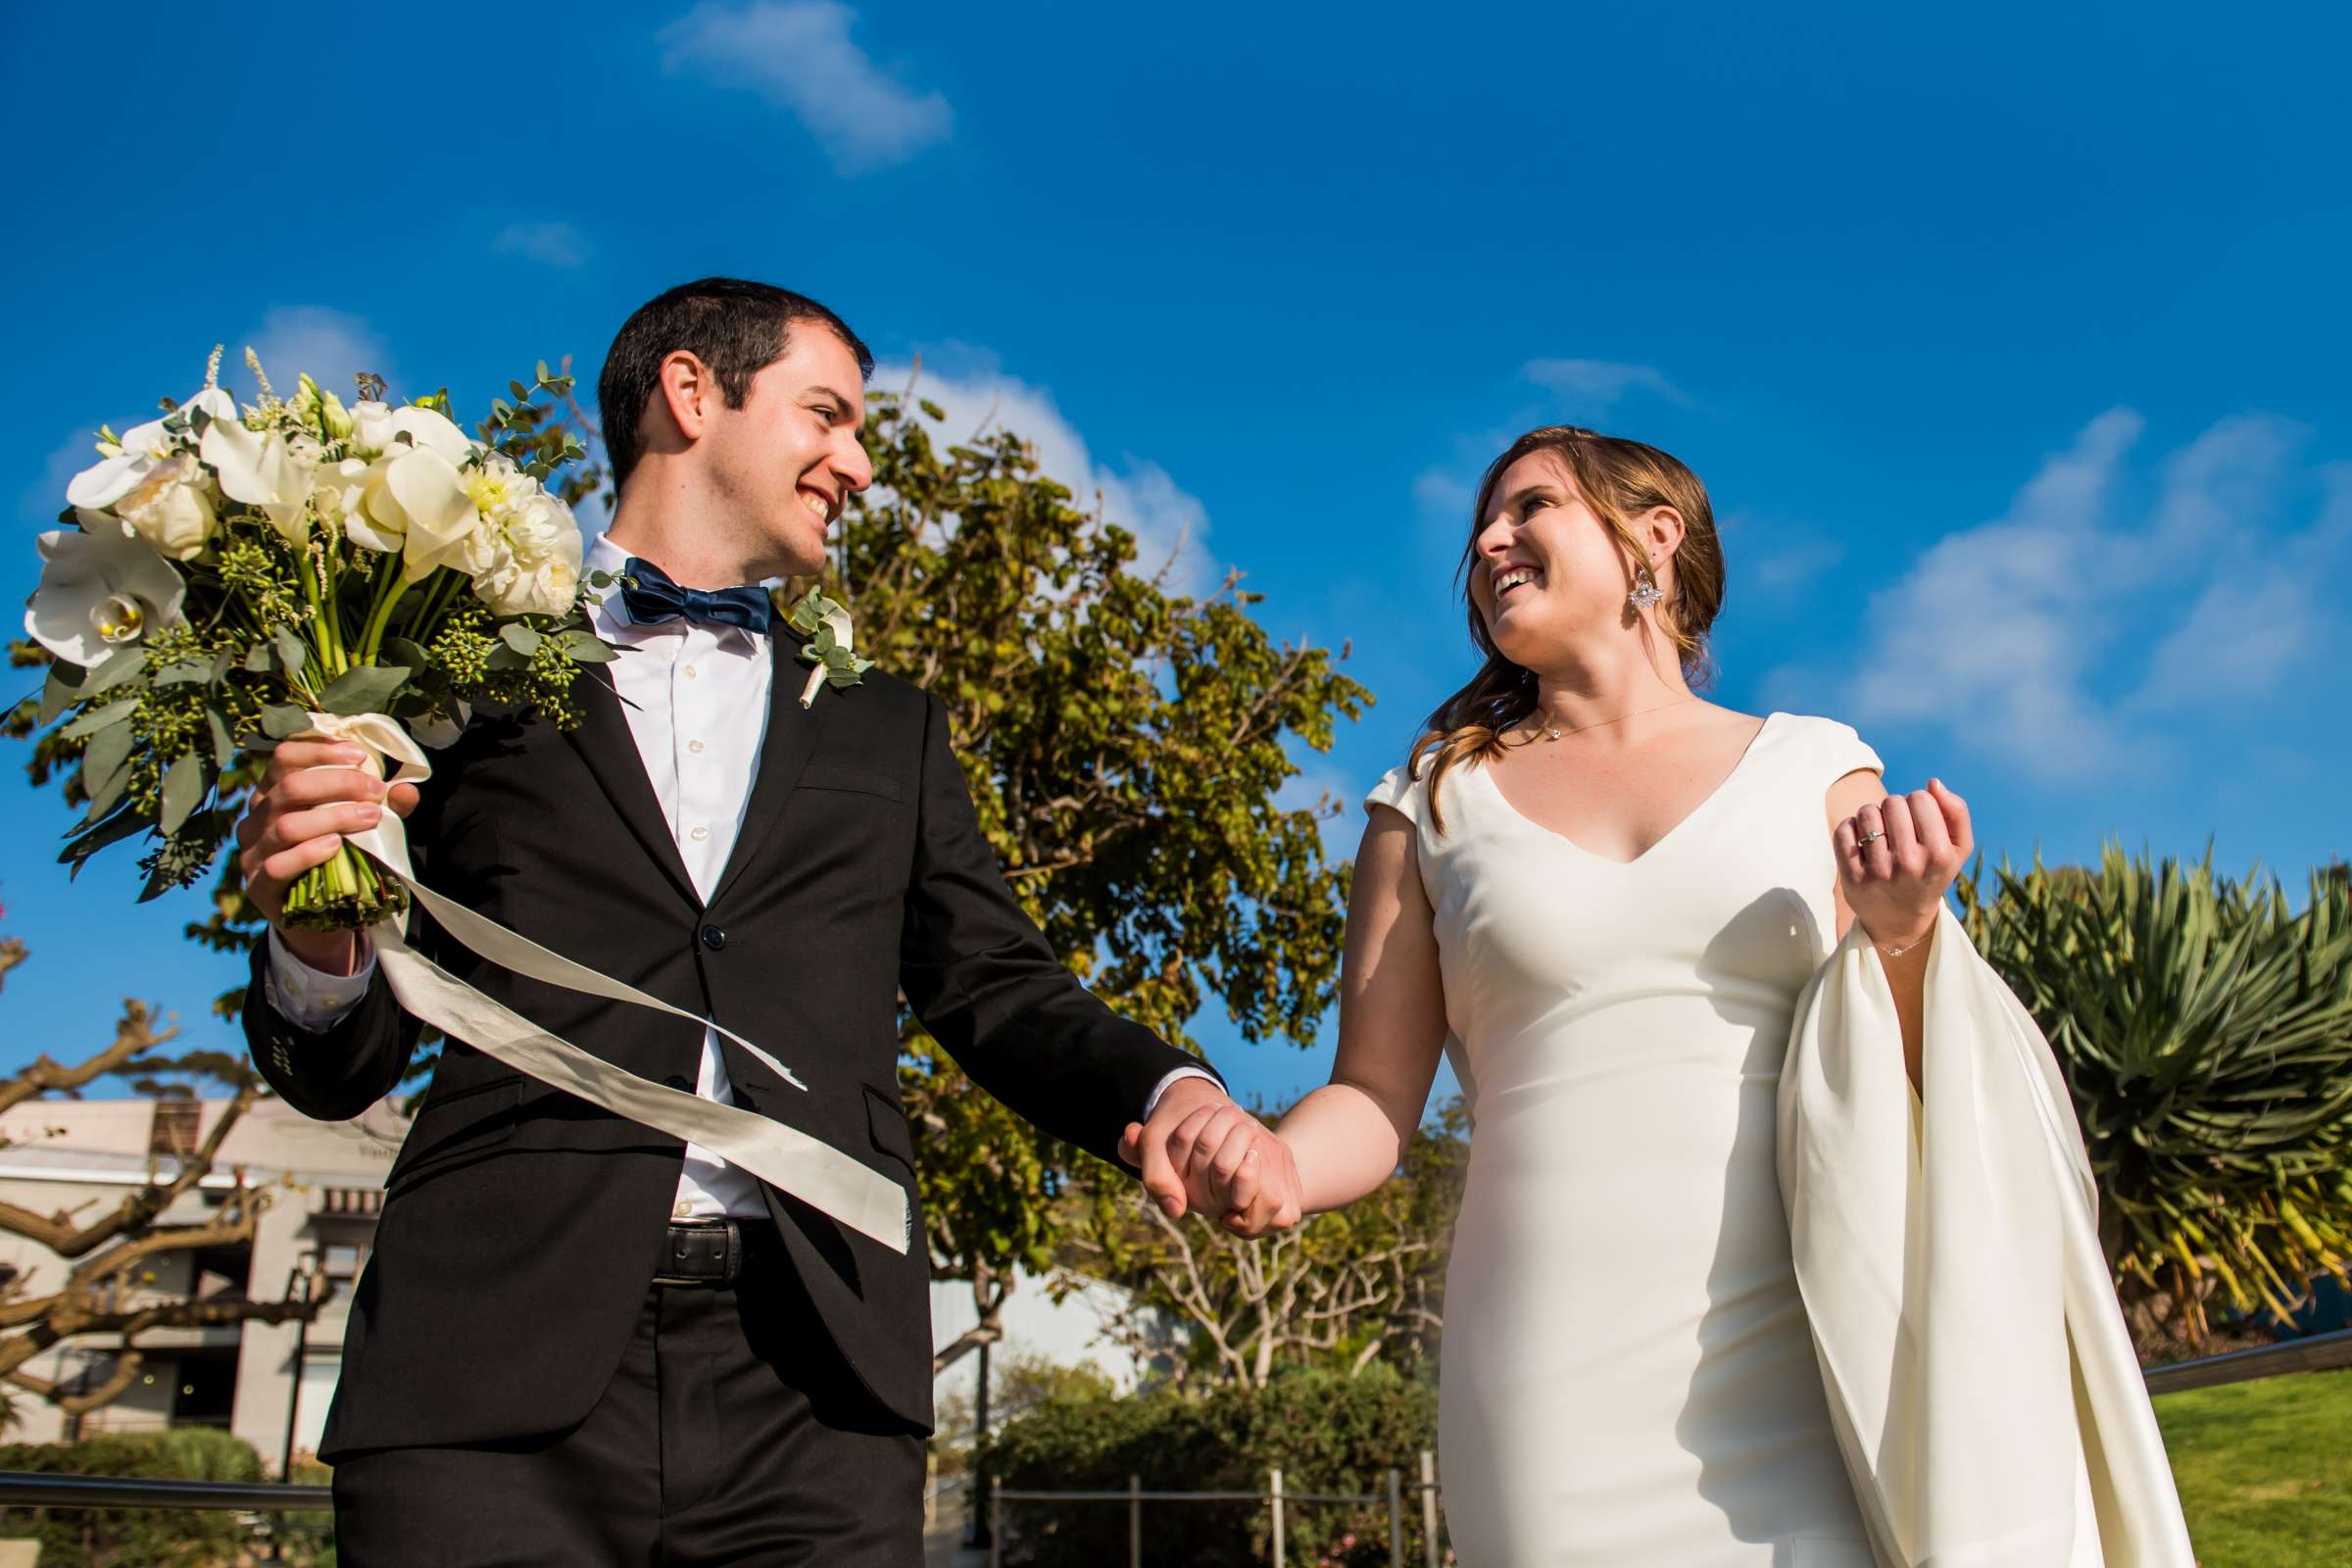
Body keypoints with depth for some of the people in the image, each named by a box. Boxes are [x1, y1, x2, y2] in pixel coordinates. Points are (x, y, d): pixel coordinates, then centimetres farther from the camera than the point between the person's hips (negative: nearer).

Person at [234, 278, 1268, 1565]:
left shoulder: (887, 729, 19)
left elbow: (994, 990, 12)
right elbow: (338, 1069, 12)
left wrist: (1167, 1090, -8)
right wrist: (316, 947, -11)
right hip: (494, 1367, -1)